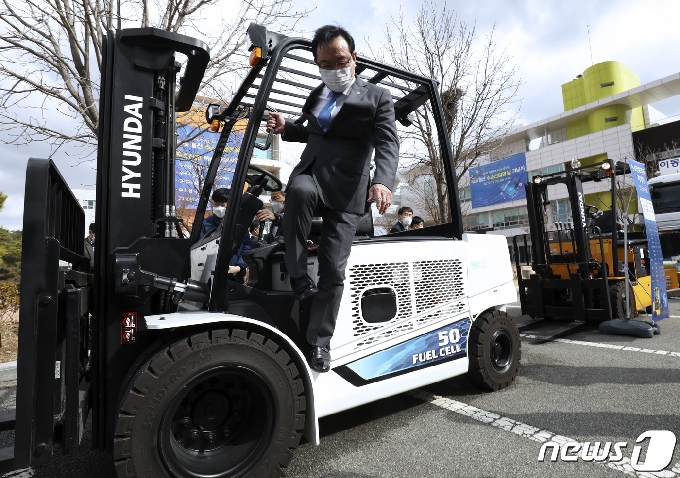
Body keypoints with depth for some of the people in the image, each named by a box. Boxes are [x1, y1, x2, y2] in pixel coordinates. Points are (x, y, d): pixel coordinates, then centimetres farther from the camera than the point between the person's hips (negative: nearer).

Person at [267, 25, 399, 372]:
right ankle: (298, 276, -19)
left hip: (345, 190, -3)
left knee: (333, 269, -9)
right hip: (309, 174, 4)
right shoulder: (316, 96, 20)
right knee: (299, 190, -36)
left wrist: (382, 180, -31)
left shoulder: (376, 97, 3)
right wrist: (287, 128, 13)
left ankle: (319, 342, 7)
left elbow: (387, 142, -10)